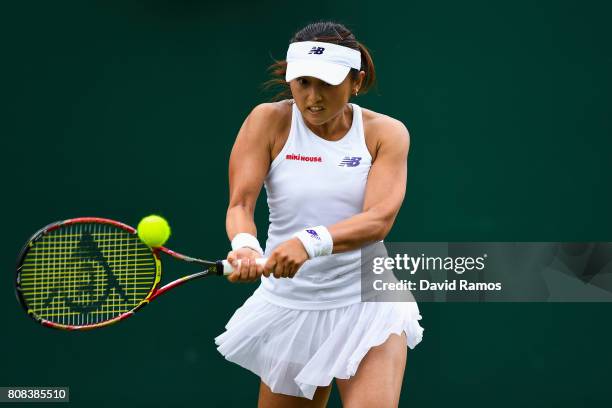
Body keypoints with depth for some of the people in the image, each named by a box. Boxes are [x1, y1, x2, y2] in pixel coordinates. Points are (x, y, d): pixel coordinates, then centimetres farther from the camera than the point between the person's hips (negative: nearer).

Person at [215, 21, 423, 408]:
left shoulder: (386, 133, -5)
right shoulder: (269, 121, -5)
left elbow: (379, 219, -18)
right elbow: (240, 203, -13)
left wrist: (310, 242, -36)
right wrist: (245, 244, -37)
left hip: (366, 303, -1)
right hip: (289, 307, 1)